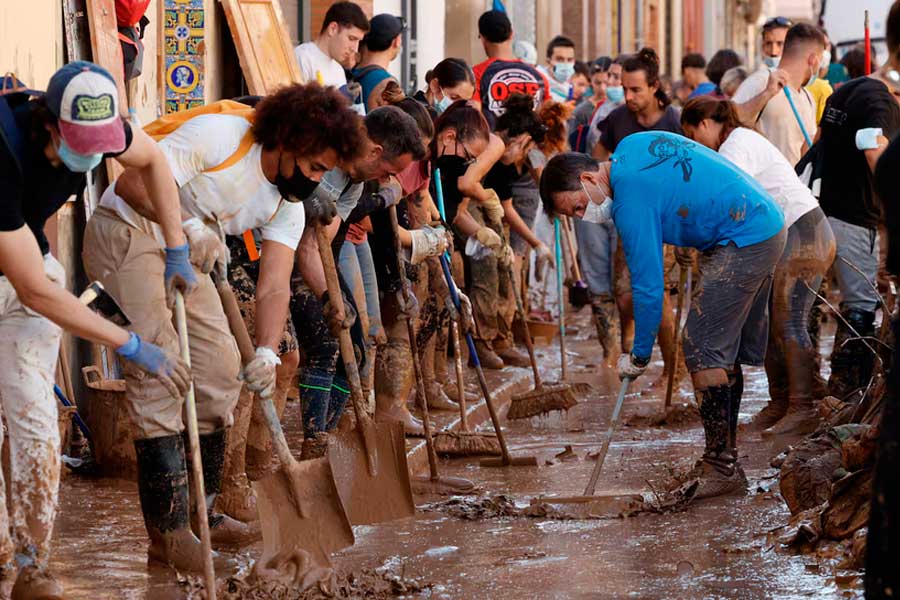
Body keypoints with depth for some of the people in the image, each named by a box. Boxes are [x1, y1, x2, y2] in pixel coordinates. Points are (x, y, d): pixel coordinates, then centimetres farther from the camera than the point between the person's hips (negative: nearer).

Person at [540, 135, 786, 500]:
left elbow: (649, 287, -16)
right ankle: (724, 457, 17)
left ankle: (722, 469, -11)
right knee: (728, 350, 13)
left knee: (703, 350, -11)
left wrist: (638, 357, -8)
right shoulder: (631, 145, 7)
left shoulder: (632, 202, -19)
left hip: (742, 243, -10)